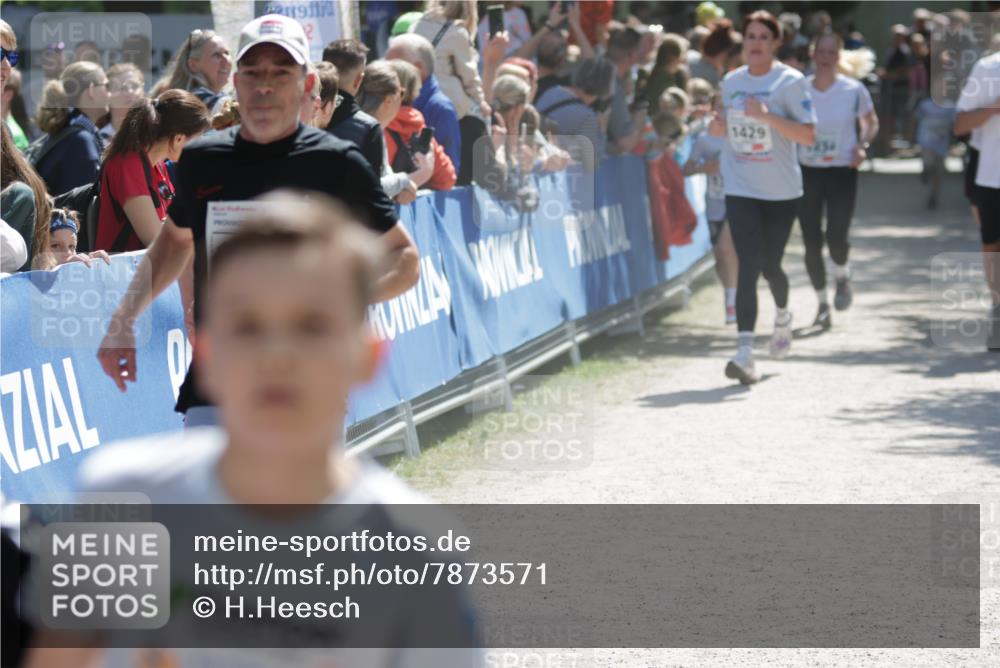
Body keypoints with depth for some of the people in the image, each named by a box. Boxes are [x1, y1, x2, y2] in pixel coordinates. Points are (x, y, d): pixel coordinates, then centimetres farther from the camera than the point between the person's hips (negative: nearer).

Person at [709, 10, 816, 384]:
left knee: (769, 265, 8)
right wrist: (719, 128, -3)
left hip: (781, 189, -2)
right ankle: (745, 353, -18)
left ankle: (783, 315, 43)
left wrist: (767, 117, -25)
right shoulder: (730, 82, 7)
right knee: (748, 266, -12)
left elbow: (809, 135, -14)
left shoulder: (790, 82, -7)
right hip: (740, 188, 2)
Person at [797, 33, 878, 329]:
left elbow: (871, 122, 11)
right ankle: (822, 303, 19)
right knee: (811, 242, 2)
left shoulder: (854, 90, -4)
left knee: (837, 236, -15)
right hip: (807, 172, 2)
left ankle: (842, 278, 20)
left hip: (842, 172, -2)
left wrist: (863, 145, -7)